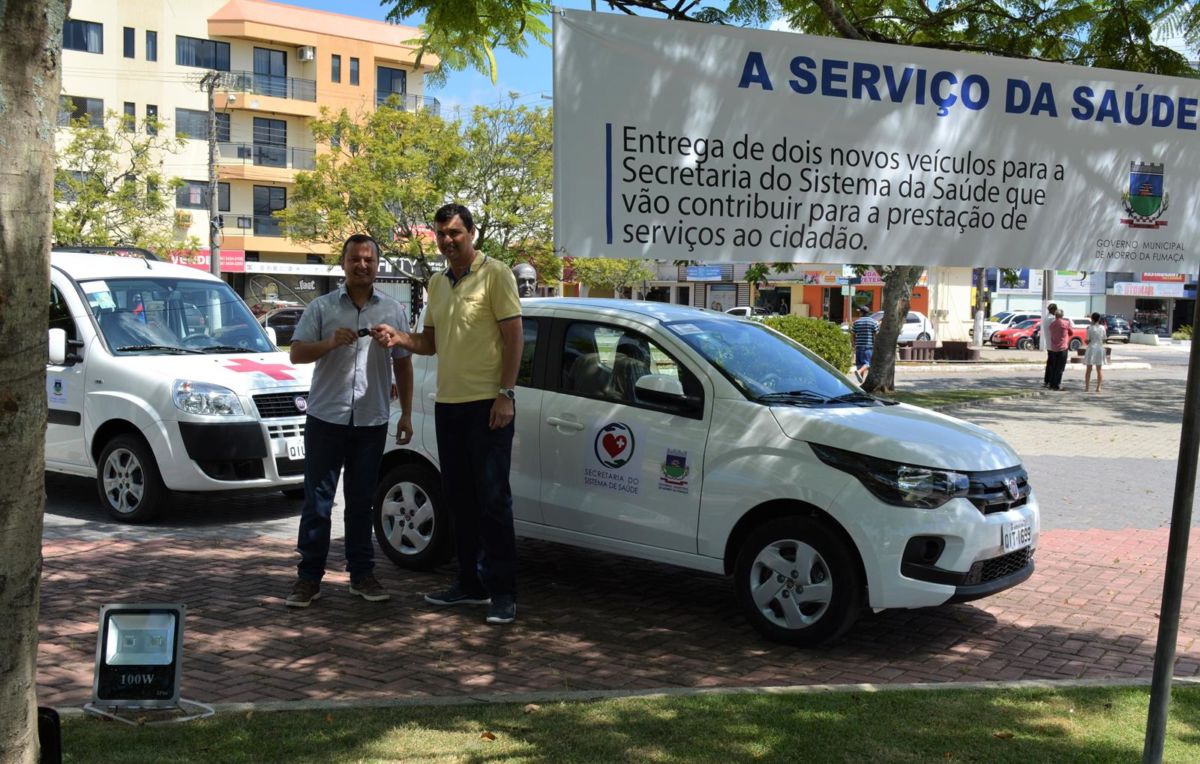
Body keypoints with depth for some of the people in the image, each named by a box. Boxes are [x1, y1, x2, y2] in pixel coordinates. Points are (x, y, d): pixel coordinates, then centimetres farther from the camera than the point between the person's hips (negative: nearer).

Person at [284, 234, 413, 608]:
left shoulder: (393, 311, 9)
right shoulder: (321, 307, 4)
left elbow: (403, 364, 13)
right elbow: (297, 353, -2)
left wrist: (406, 414, 8)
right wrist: (331, 342, -20)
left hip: (371, 421, 1)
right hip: (326, 418, -1)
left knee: (361, 501, 9)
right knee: (317, 500, 1)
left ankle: (362, 574, 18)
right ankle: (309, 577, 7)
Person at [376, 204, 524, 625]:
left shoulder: (494, 274, -6)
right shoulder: (437, 283, 16)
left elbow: (514, 336, -10)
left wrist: (506, 394, -17)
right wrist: (400, 338, 0)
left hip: (487, 404, -7)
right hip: (448, 404, 7)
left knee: (492, 499, -5)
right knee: (460, 499, 12)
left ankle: (503, 593, 1)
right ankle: (471, 583, 22)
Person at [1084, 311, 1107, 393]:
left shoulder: (1090, 328, -9)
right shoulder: (1102, 328, 0)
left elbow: (1088, 340, -9)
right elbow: (1104, 338, 7)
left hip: (1091, 348, -3)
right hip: (1100, 348, 3)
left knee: (1089, 369, 4)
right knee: (1099, 369, 10)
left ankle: (1087, 387, 1)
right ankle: (1098, 387, 8)